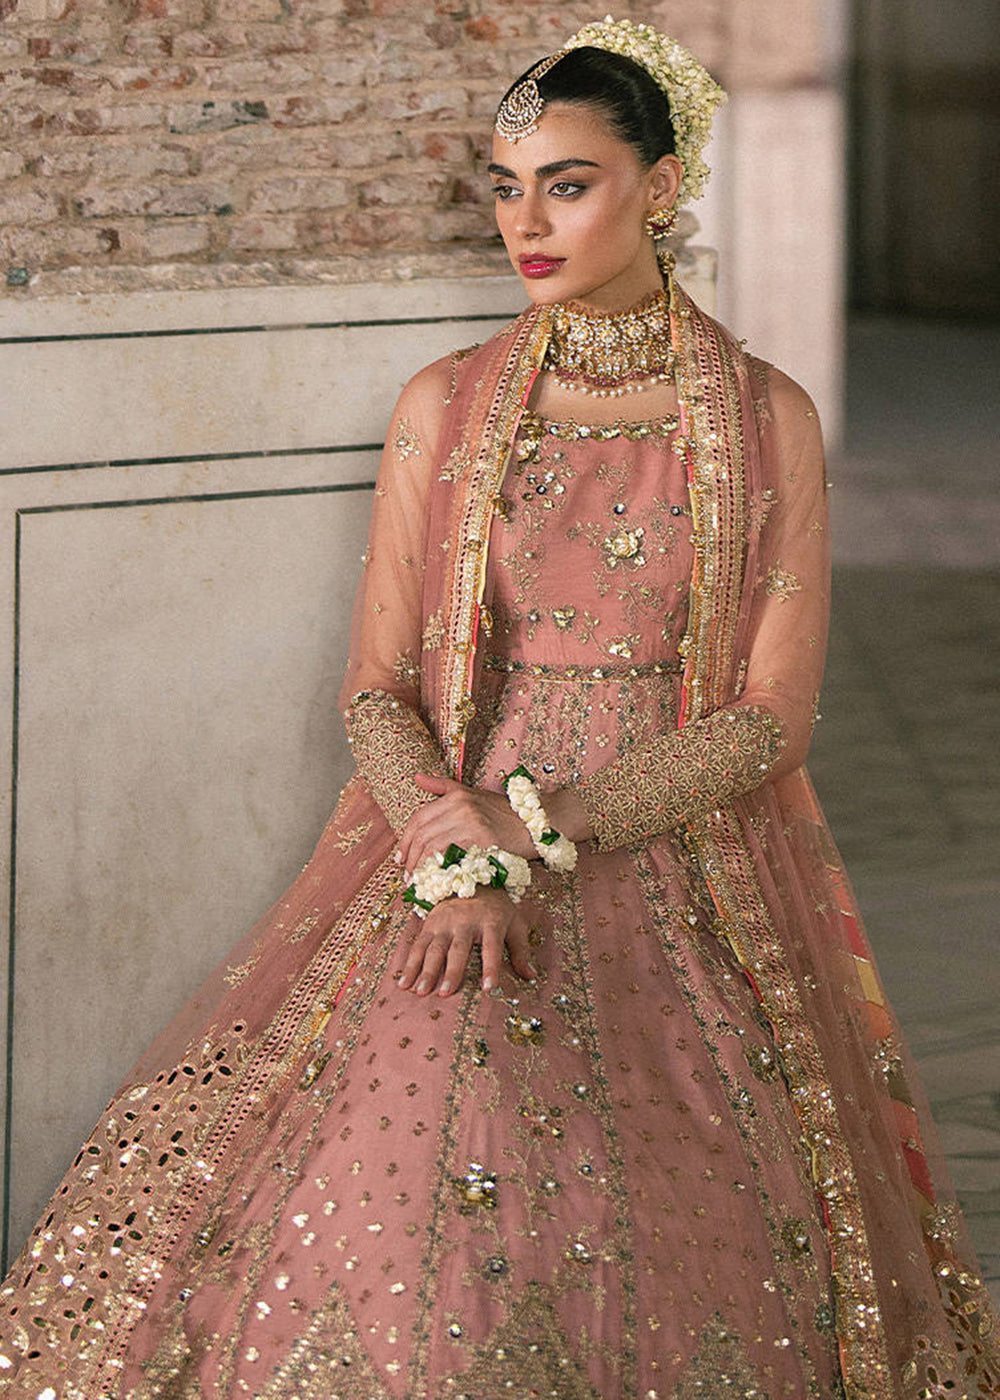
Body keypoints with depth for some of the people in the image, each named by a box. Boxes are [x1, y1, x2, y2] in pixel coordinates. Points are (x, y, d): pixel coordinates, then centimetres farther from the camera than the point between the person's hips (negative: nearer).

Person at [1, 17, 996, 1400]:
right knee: (391, 1228, -18)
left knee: (675, 1272, -15)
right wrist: (458, 840, -16)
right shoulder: (444, 408, 6)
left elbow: (773, 716, -4)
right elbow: (376, 687, 4)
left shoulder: (766, 421, 1)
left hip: (689, 888, -1)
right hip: (446, 863, 1)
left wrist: (541, 831, -13)